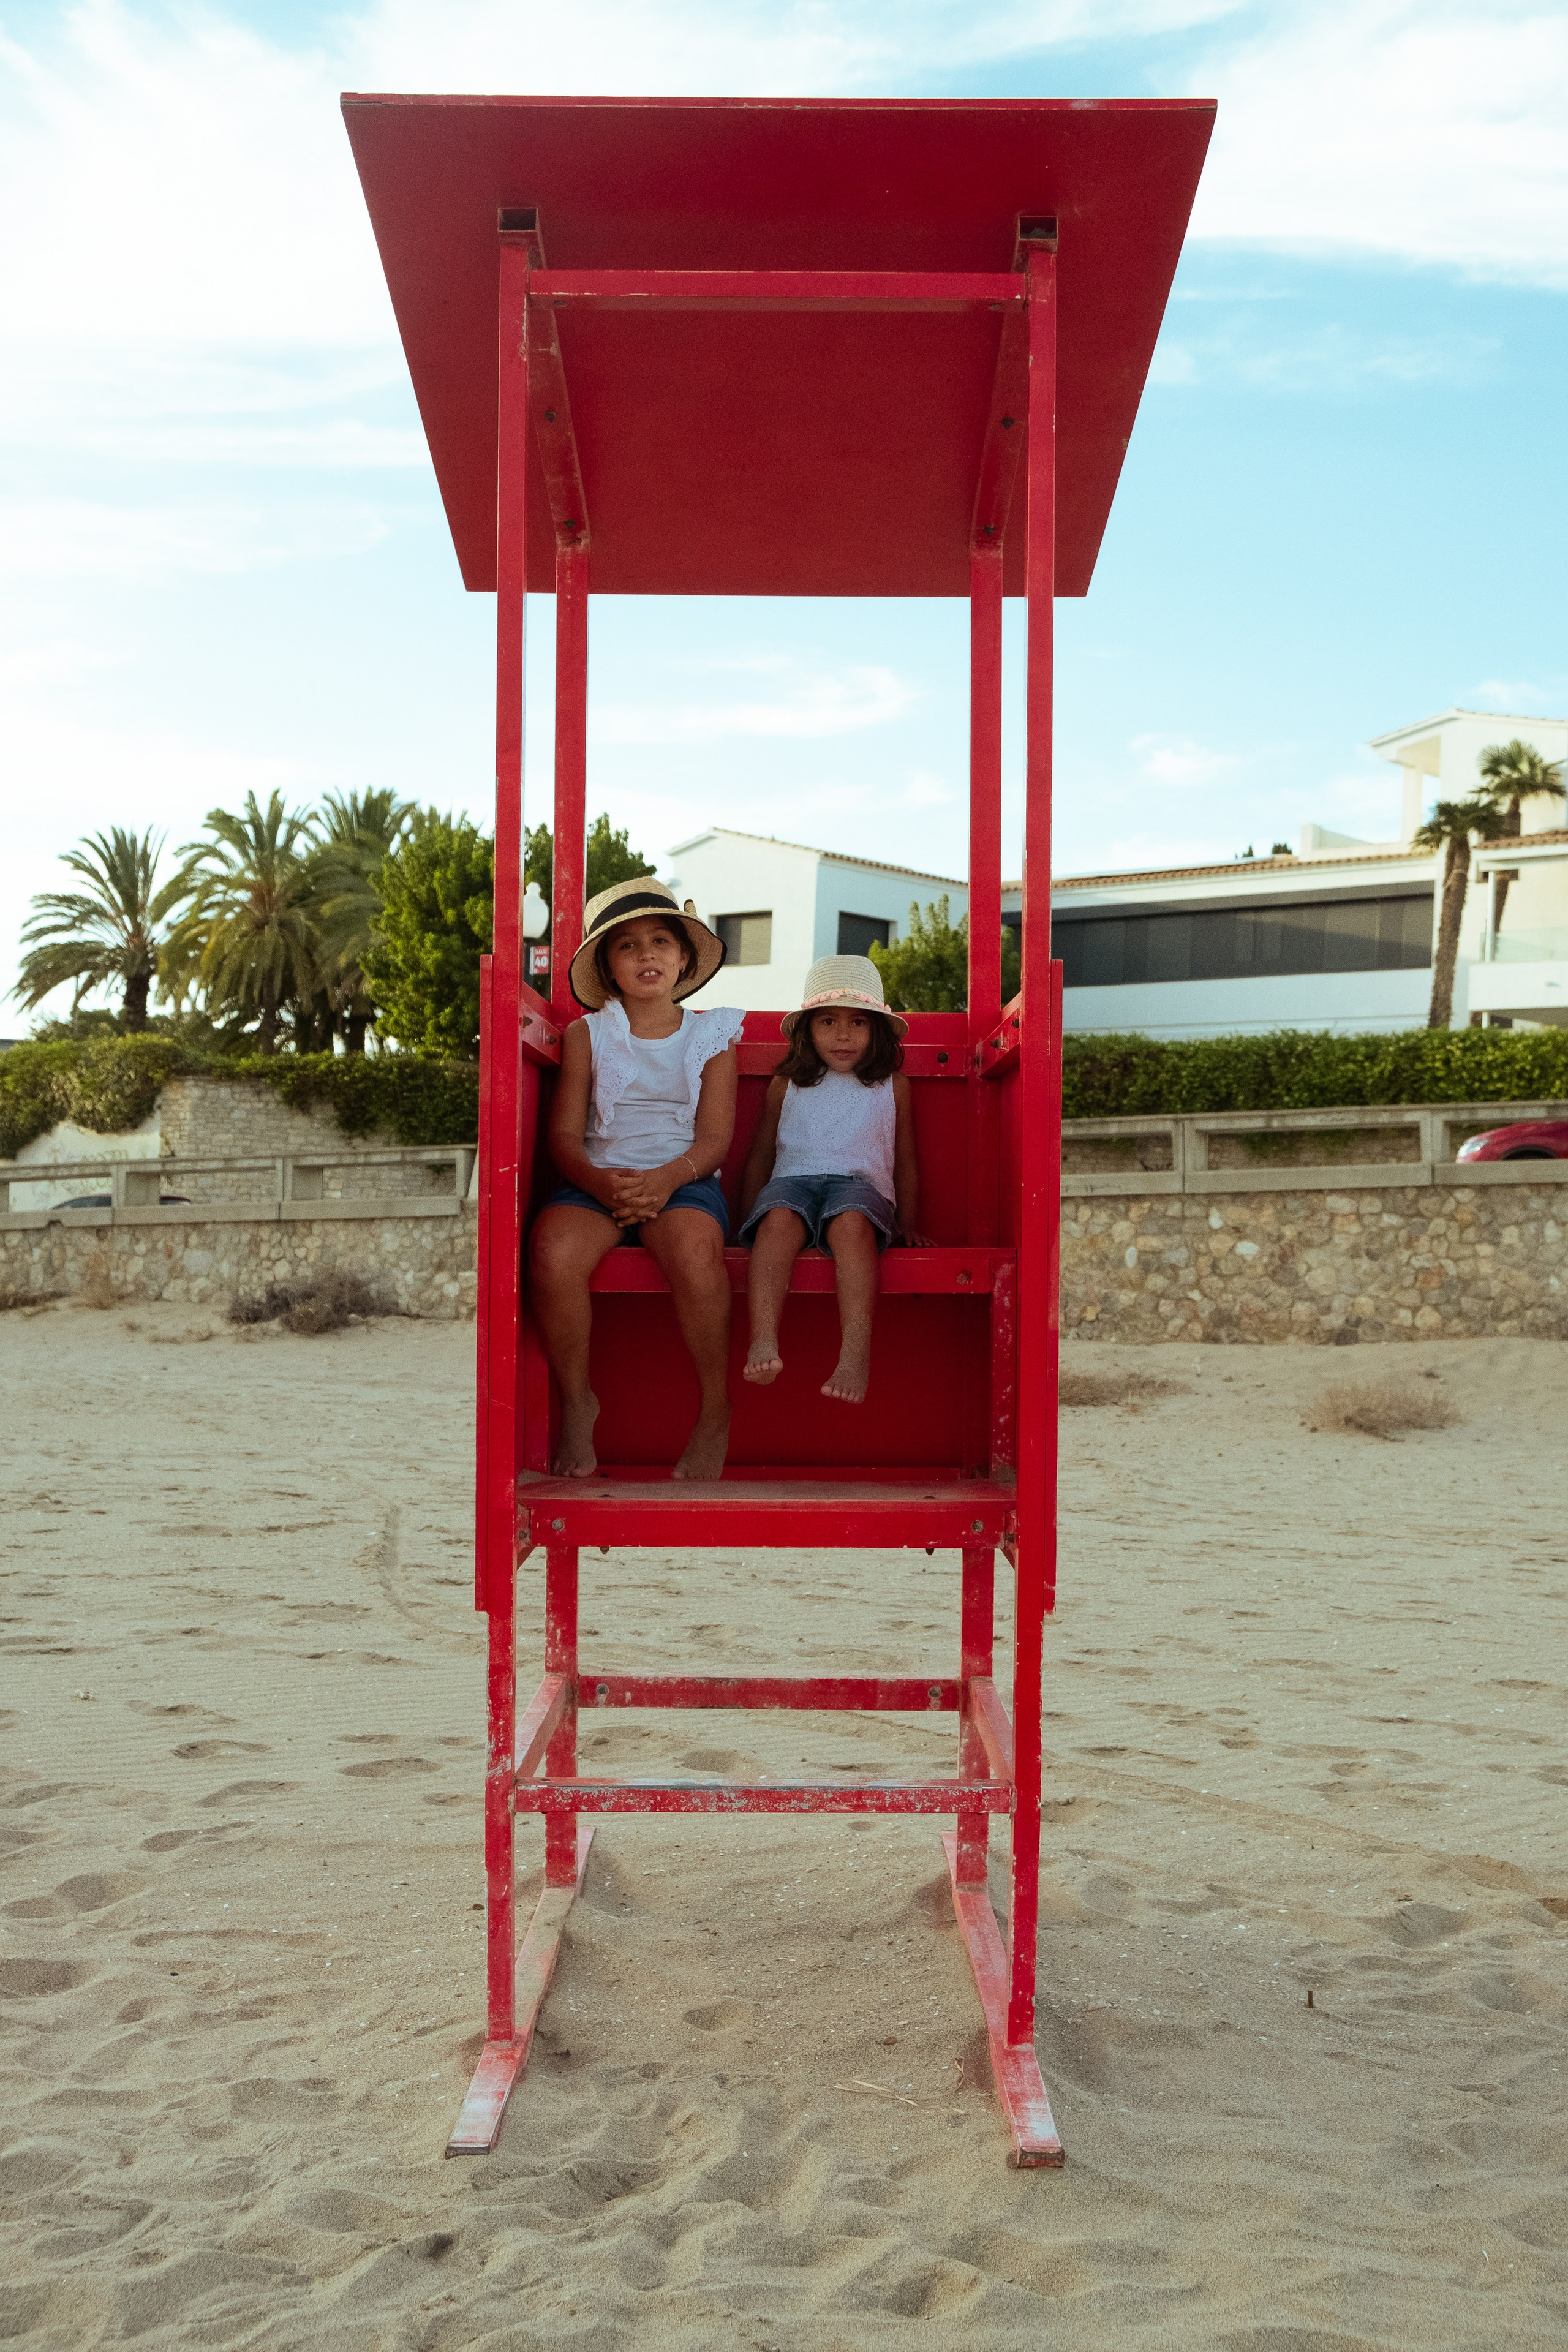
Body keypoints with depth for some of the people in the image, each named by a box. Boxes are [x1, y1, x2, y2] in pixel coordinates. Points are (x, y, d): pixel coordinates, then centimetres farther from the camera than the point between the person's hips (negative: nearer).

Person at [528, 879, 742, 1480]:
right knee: (554, 1247, -33)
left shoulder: (711, 1034, 12)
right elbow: (564, 1133, 5)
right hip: (598, 1178, 1)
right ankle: (576, 1401, -8)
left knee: (695, 1245, -37)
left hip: (683, 1178, -1)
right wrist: (596, 1179, -18)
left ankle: (715, 1412, -16)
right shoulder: (588, 1034, 13)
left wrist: (666, 1179, -19)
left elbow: (715, 1137, 3)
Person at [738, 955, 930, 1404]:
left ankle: (856, 1355, -53)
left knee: (851, 1221, -39)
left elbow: (906, 1161, 22)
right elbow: (762, 1155, 24)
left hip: (861, 1180, -1)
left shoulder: (892, 1087, 20)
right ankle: (763, 1342, -52)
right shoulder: (786, 1084, 22)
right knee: (779, 1218, -36)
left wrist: (907, 1224, 13)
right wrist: (747, 1219, 15)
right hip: (793, 1178, 2)